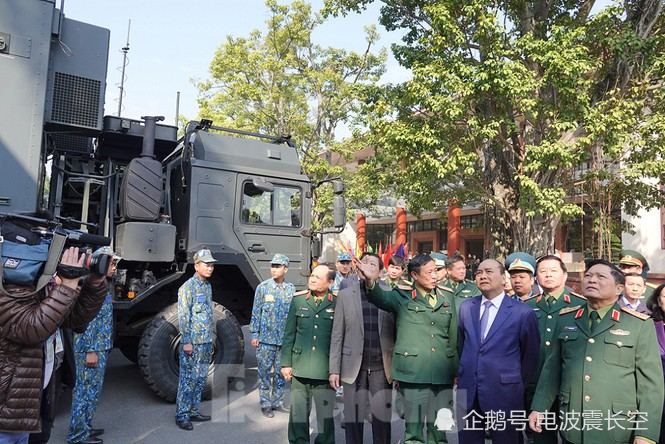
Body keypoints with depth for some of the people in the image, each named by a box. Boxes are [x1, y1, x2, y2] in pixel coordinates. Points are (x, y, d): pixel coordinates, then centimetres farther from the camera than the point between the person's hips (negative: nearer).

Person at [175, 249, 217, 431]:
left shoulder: (208, 286, 12)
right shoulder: (188, 287, -13)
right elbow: (183, 317, -16)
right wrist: (186, 341, -18)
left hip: (206, 342, 8)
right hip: (192, 343, -8)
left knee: (200, 379, 14)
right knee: (188, 379, -1)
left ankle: (193, 411, 25)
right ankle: (182, 416, 10)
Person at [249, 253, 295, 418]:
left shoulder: (291, 289, 3)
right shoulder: (263, 287, -4)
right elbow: (256, 312, -1)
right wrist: (254, 334, -4)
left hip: (285, 338, 3)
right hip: (266, 338, -3)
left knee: (281, 372, 12)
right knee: (265, 372, 4)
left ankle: (277, 402, 26)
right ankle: (265, 404, 17)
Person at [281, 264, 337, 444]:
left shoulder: (337, 303, -3)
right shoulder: (298, 299, 5)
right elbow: (289, 334, 8)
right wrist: (286, 363, 6)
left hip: (325, 371, -2)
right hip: (300, 369, 2)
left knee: (325, 417, 9)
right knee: (298, 415, 11)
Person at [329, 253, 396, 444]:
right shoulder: (345, 294, 3)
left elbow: (397, 333, 3)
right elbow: (337, 335, 3)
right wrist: (334, 369, -1)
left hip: (382, 367, 0)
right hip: (354, 367, 1)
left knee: (382, 419, 6)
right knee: (353, 418, 10)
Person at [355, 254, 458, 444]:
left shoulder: (447, 298, 11)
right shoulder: (402, 296, -1)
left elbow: (453, 336, 16)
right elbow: (382, 298, -22)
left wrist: (456, 370, 16)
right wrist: (371, 282, -43)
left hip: (443, 374, 4)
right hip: (413, 372, -3)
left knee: (440, 428, 13)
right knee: (413, 429, 6)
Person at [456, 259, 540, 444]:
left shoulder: (523, 312, -7)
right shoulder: (465, 307, 5)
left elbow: (530, 355, 3)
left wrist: (517, 386, 10)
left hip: (504, 394, -3)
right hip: (468, 392, 4)